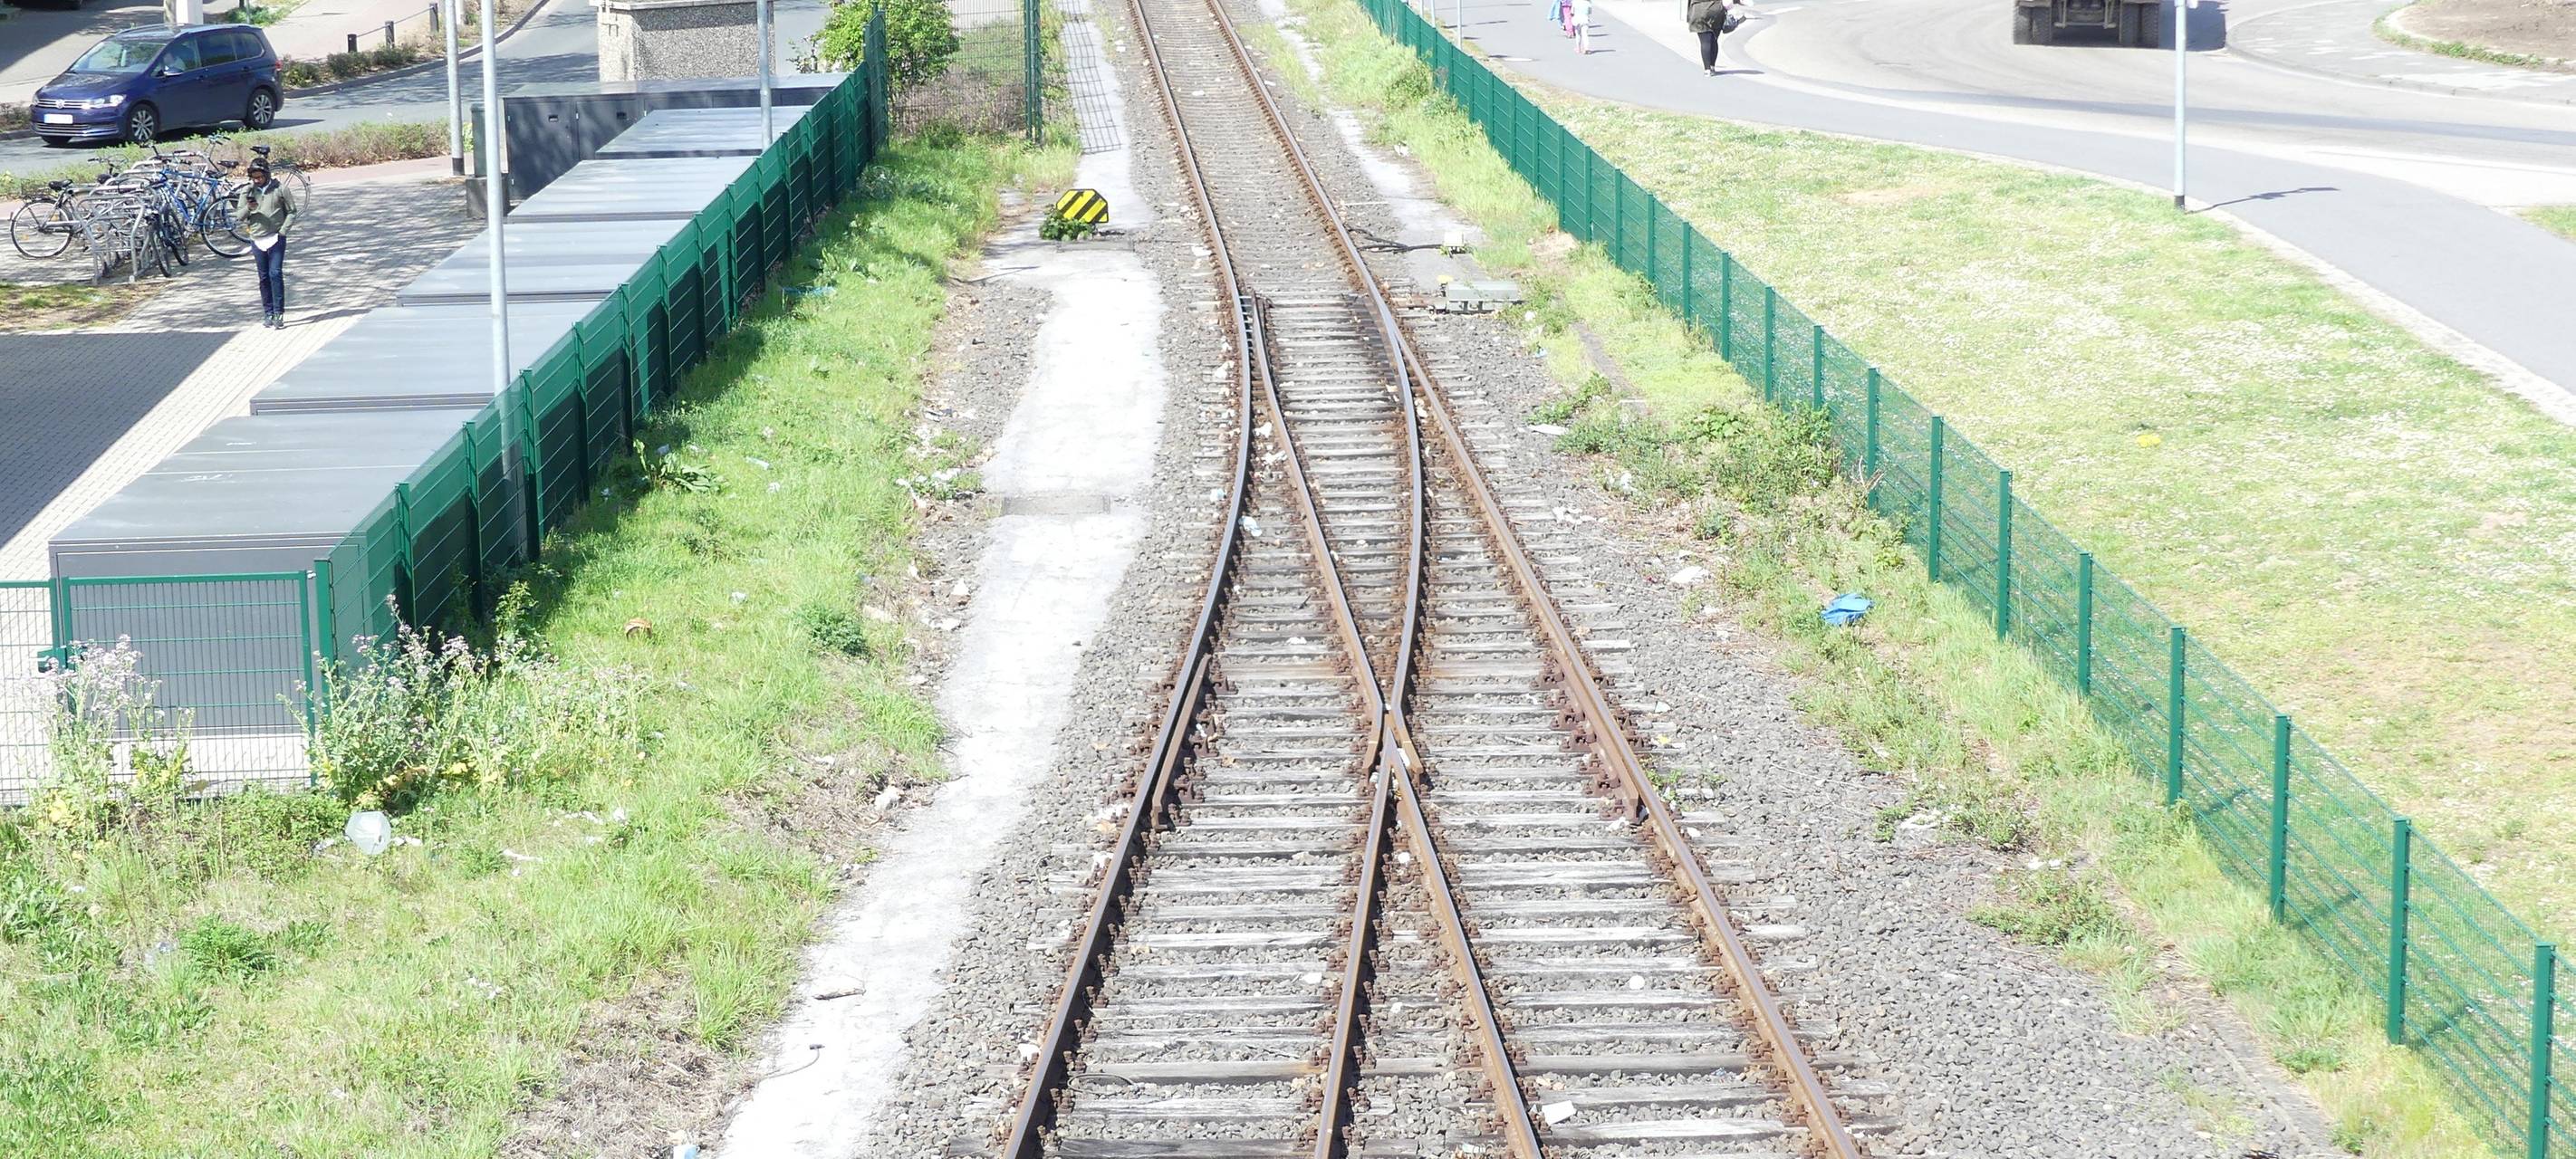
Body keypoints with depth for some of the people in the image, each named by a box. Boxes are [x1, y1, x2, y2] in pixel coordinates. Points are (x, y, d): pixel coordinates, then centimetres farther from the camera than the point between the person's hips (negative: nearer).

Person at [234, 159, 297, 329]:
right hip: (257, 240, 3)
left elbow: (291, 212, 5)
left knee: (276, 274, -10)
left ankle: (279, 313, -8)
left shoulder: (279, 190, -1)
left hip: (276, 238, -3)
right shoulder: (247, 191, 5)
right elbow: (239, 216, 6)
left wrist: (283, 231, -6)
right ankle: (268, 313, 13)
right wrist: (248, 208, -15)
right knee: (264, 277, 7)